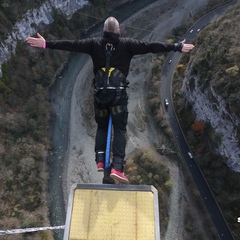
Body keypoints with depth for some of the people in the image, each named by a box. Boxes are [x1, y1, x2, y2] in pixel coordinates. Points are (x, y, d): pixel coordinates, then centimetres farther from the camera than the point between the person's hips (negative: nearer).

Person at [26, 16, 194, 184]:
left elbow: (70, 45, 8)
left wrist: (46, 44, 16)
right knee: (120, 129, 2)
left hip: (100, 92, 2)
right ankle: (117, 167, -7)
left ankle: (100, 161, 11)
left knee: (102, 127, 20)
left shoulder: (94, 43, 9)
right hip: (119, 93, -2)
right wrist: (178, 47, 11)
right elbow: (151, 47, 4)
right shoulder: (127, 44, 5)